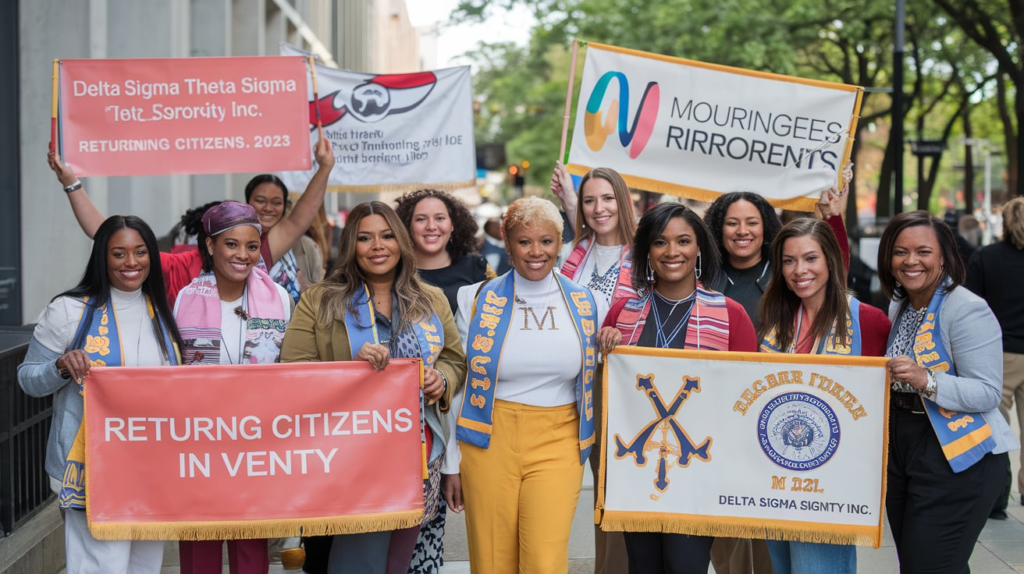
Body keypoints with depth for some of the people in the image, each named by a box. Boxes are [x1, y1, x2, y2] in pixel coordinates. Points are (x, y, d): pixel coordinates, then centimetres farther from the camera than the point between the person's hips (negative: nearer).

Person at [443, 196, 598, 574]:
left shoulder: (583, 303, 5)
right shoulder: (478, 300, 1)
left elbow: (592, 380, 18)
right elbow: (458, 384, 4)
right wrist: (452, 463, 3)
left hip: (557, 444, 1)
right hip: (491, 441, 0)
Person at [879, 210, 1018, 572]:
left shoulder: (968, 310, -15)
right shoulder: (899, 305, 10)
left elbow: (988, 393, -20)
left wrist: (927, 381, -32)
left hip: (956, 462, -8)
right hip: (900, 449, 8)